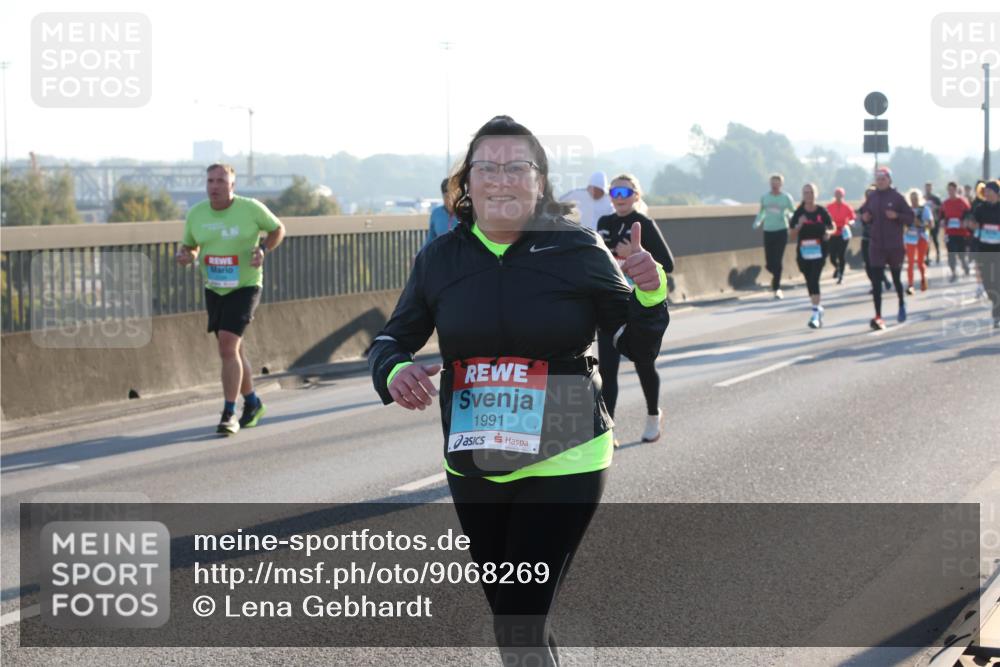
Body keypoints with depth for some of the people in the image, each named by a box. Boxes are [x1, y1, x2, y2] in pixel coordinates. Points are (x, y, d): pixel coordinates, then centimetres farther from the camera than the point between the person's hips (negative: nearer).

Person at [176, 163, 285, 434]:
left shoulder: (251, 208, -11)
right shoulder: (196, 213, -1)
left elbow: (278, 229, 4)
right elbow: (189, 246, 13)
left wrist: (263, 250, -14)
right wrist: (185, 255, -11)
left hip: (245, 288, -5)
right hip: (214, 290, 5)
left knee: (228, 346, -19)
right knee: (233, 350, 15)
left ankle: (229, 414, -13)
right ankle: (252, 404, 35)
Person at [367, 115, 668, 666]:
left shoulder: (578, 251, -9)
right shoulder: (440, 259, -1)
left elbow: (638, 348, -1)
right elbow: (392, 341, 7)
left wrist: (650, 294, -21)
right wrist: (395, 372, -16)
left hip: (562, 463, -4)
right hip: (472, 469, 4)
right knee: (506, 616, 19)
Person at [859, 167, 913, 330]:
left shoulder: (897, 197, -5)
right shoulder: (871, 198, 4)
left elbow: (910, 218, -5)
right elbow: (864, 214, 17)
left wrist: (897, 216, -22)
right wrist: (865, 218, -6)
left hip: (895, 245, -2)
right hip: (876, 245, 2)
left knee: (896, 278, 14)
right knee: (876, 281, -9)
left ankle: (902, 304, 43)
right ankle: (878, 317, -12)